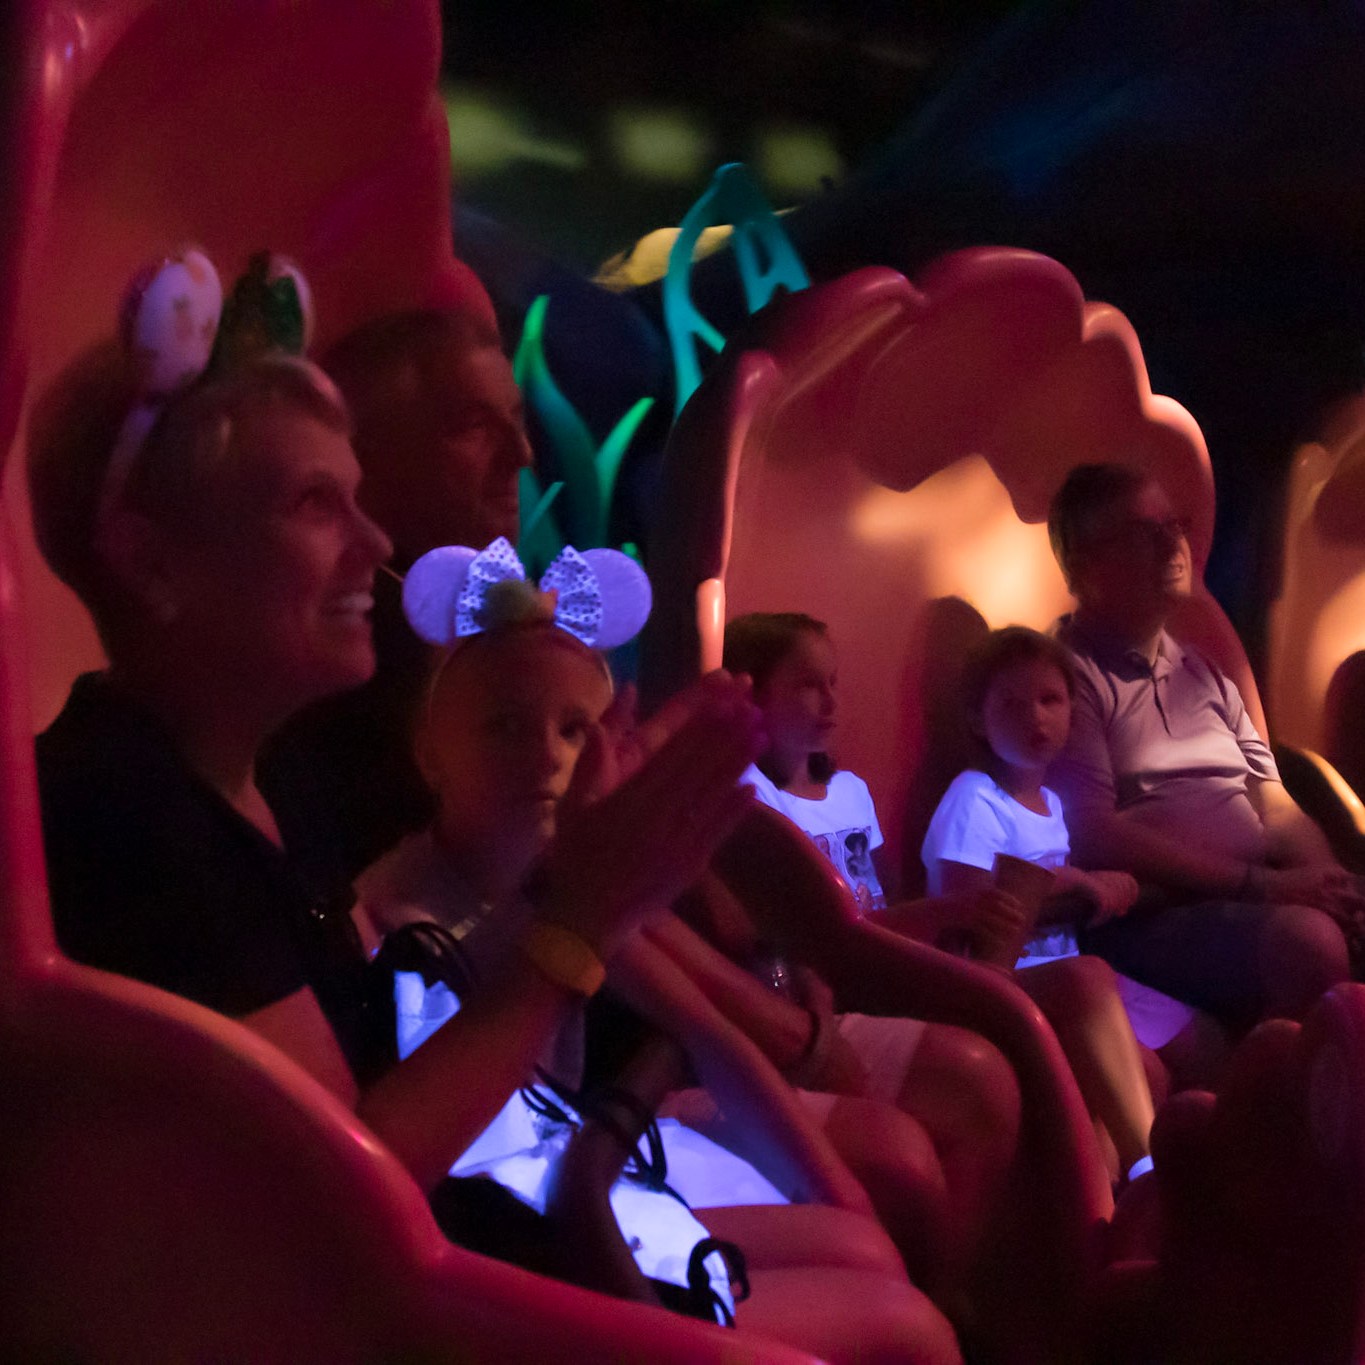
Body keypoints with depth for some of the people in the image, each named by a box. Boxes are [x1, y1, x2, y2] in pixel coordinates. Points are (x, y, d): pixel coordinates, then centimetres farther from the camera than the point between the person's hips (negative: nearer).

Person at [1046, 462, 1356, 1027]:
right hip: (1150, 917, -8)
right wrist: (1262, 884, -16)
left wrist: (1327, 880, -4)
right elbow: (1094, 837, -13)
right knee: (1308, 941, -34)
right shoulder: (1067, 676, -2)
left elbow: (1275, 806, 19)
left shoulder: (1203, 673, 24)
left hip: (1261, 898, 8)